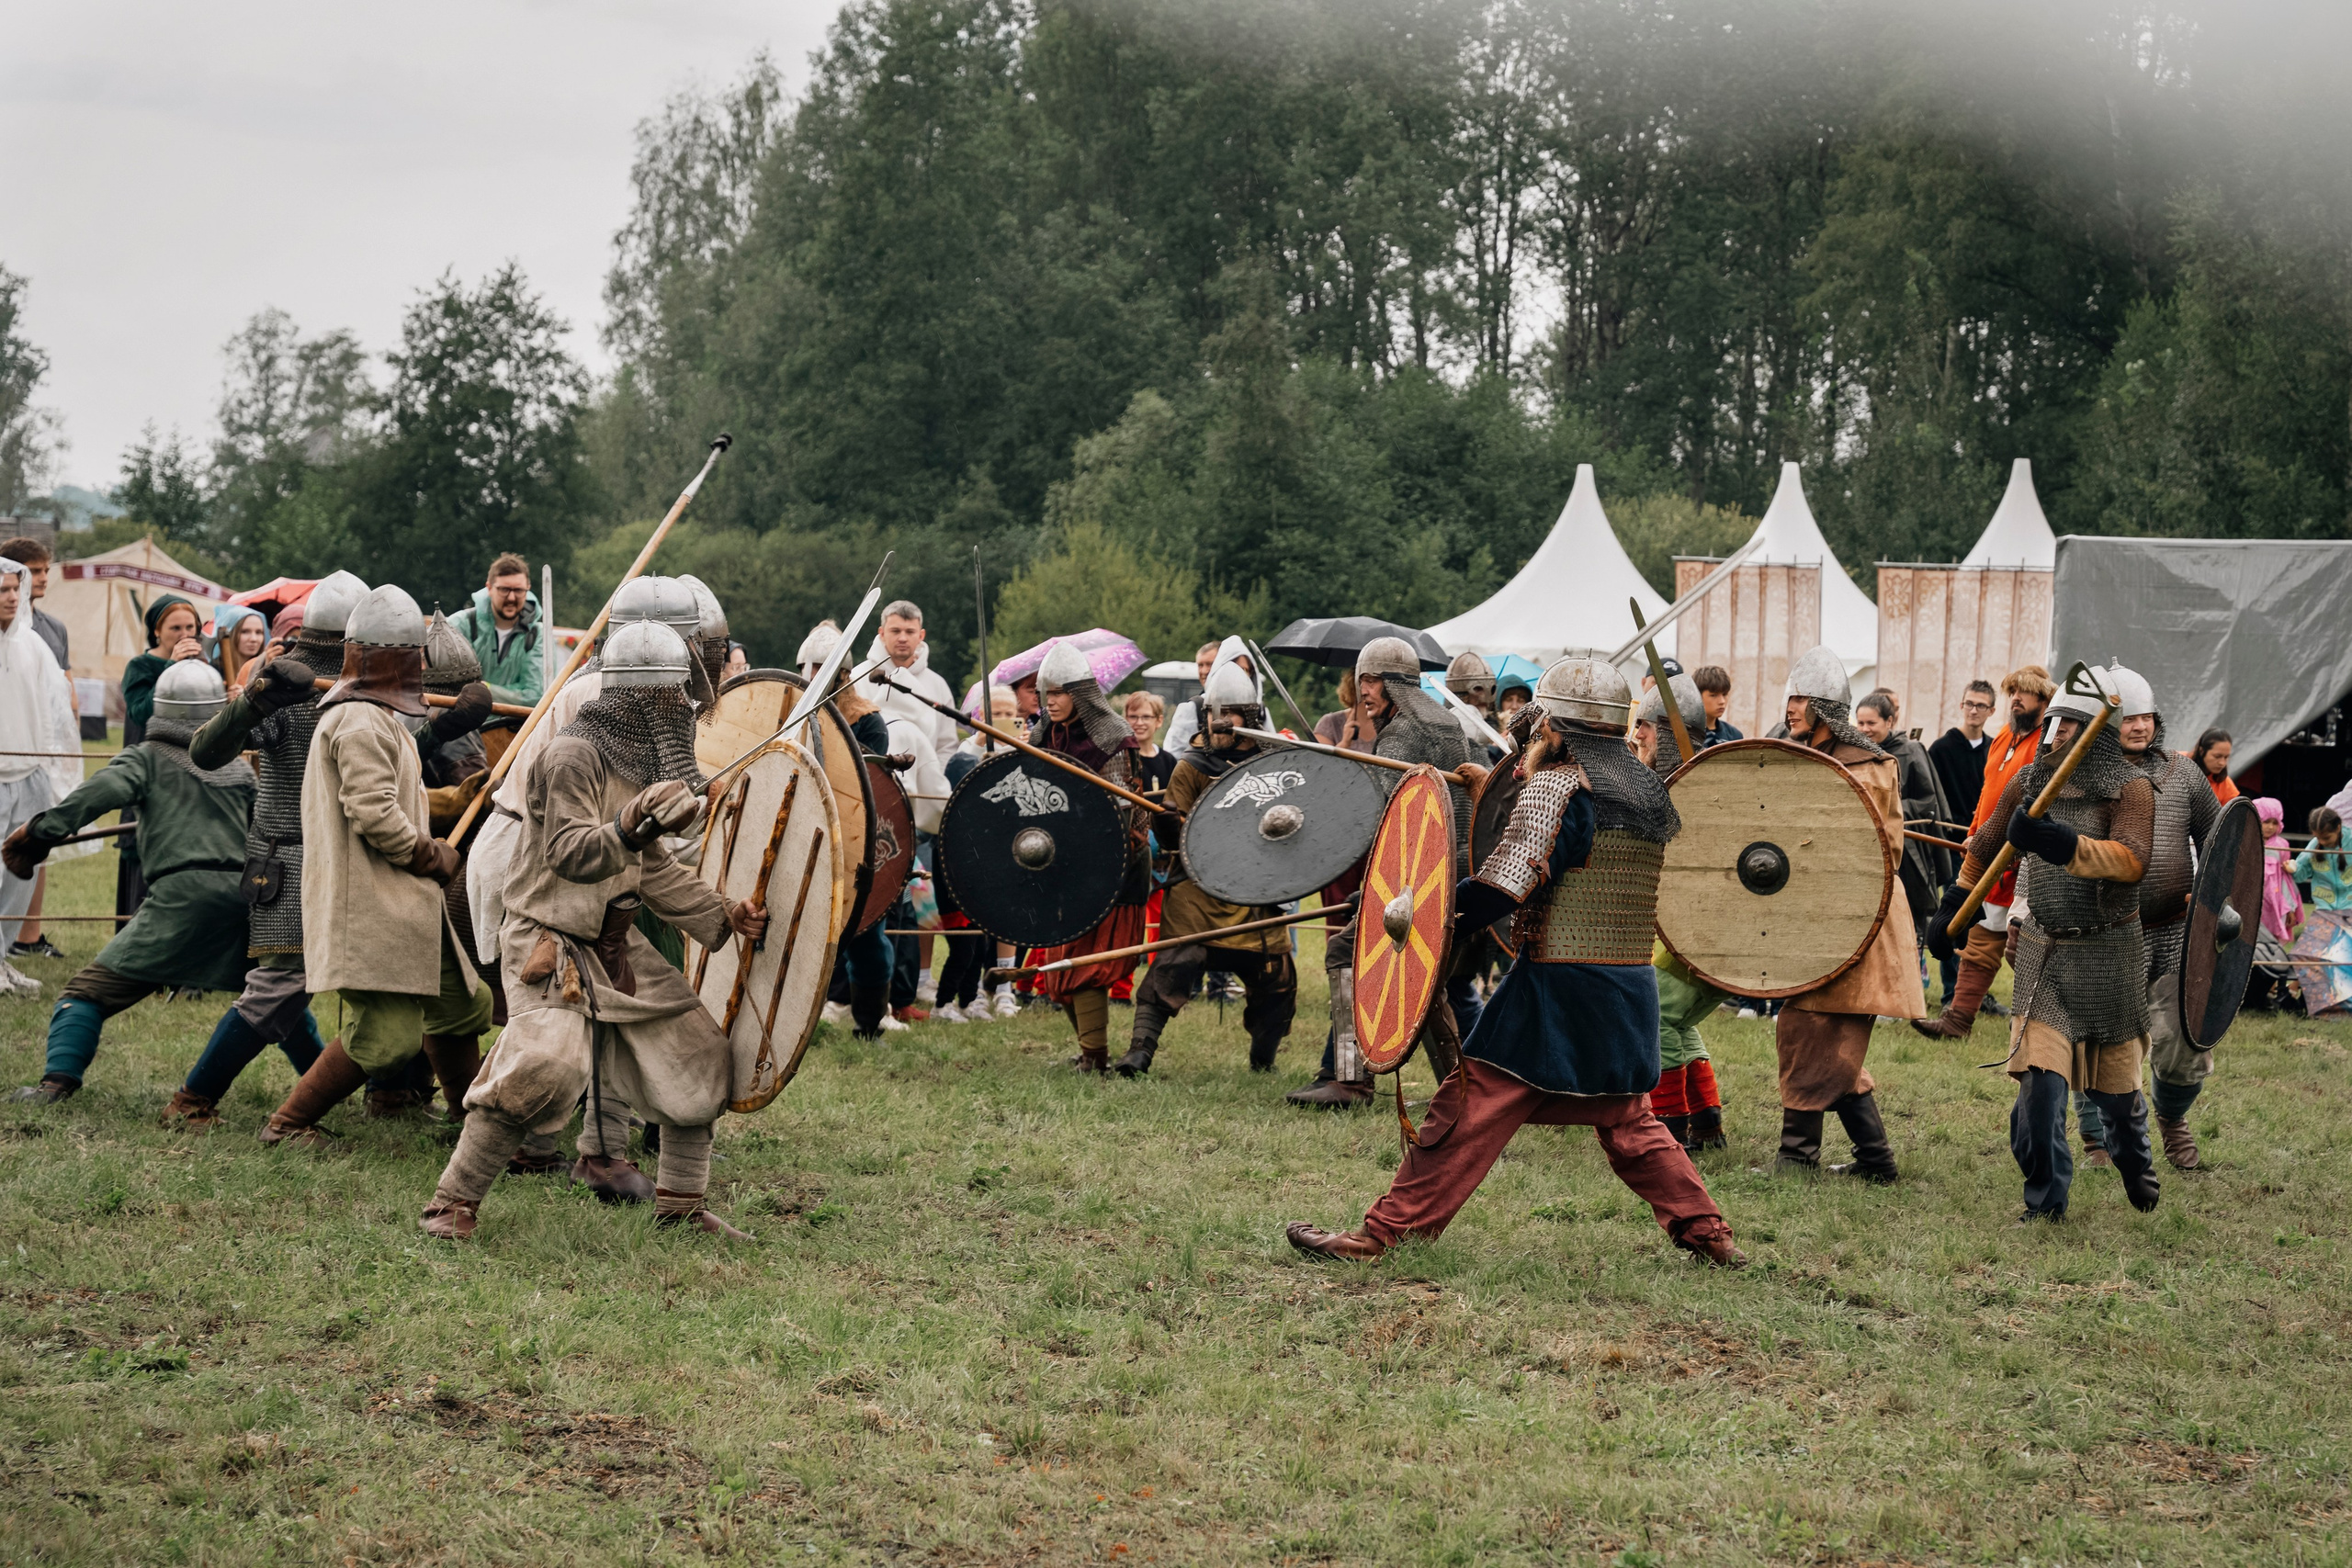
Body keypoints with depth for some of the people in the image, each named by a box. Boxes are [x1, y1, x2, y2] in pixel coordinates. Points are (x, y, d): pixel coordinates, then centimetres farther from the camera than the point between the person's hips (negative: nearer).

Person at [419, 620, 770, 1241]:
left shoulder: (642, 765, 12)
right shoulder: (572, 757, -16)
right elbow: (570, 854, -24)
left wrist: (722, 915, 9)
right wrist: (631, 826, -40)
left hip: (618, 945, 9)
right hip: (551, 942, -9)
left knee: (698, 1055, 8)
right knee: (544, 1065, -27)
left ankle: (681, 1204, 21)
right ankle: (452, 1202, -15)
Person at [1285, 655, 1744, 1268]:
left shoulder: (1553, 787, -11)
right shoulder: (1648, 793, 11)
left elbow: (1504, 888, -20)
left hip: (1558, 987, -7)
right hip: (1631, 986, 7)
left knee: (1470, 1107, -4)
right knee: (1628, 1123, 20)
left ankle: (1383, 1232, -2)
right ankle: (1707, 1233, 16)